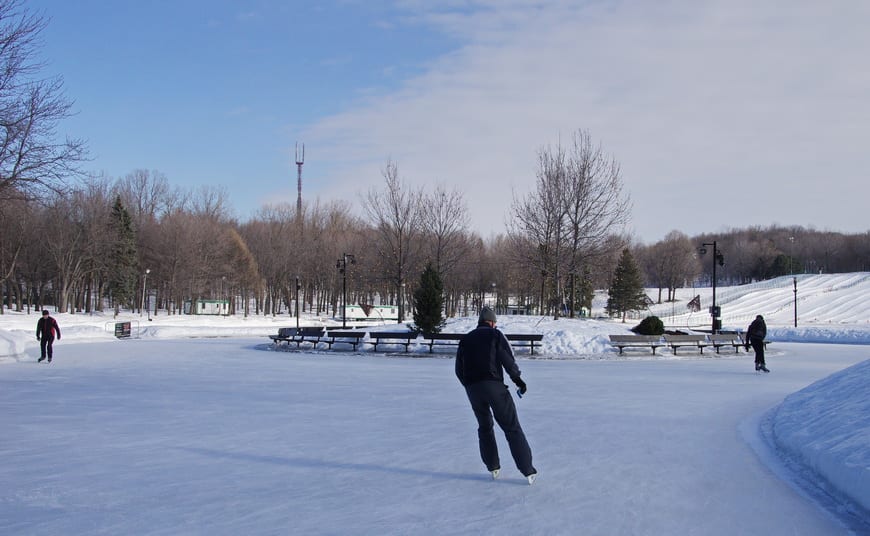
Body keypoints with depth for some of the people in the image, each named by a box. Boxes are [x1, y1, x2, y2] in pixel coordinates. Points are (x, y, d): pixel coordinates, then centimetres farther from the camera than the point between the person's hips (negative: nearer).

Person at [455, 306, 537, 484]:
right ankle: (528, 471, -4)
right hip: (494, 385, -4)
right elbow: (508, 360, -5)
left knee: (485, 426, 22)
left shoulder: (465, 339, 17)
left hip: (472, 389, 4)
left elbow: (459, 370, 16)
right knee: (512, 428, 0)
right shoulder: (495, 335, 6)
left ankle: (493, 468, 20)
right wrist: (518, 379, 6)